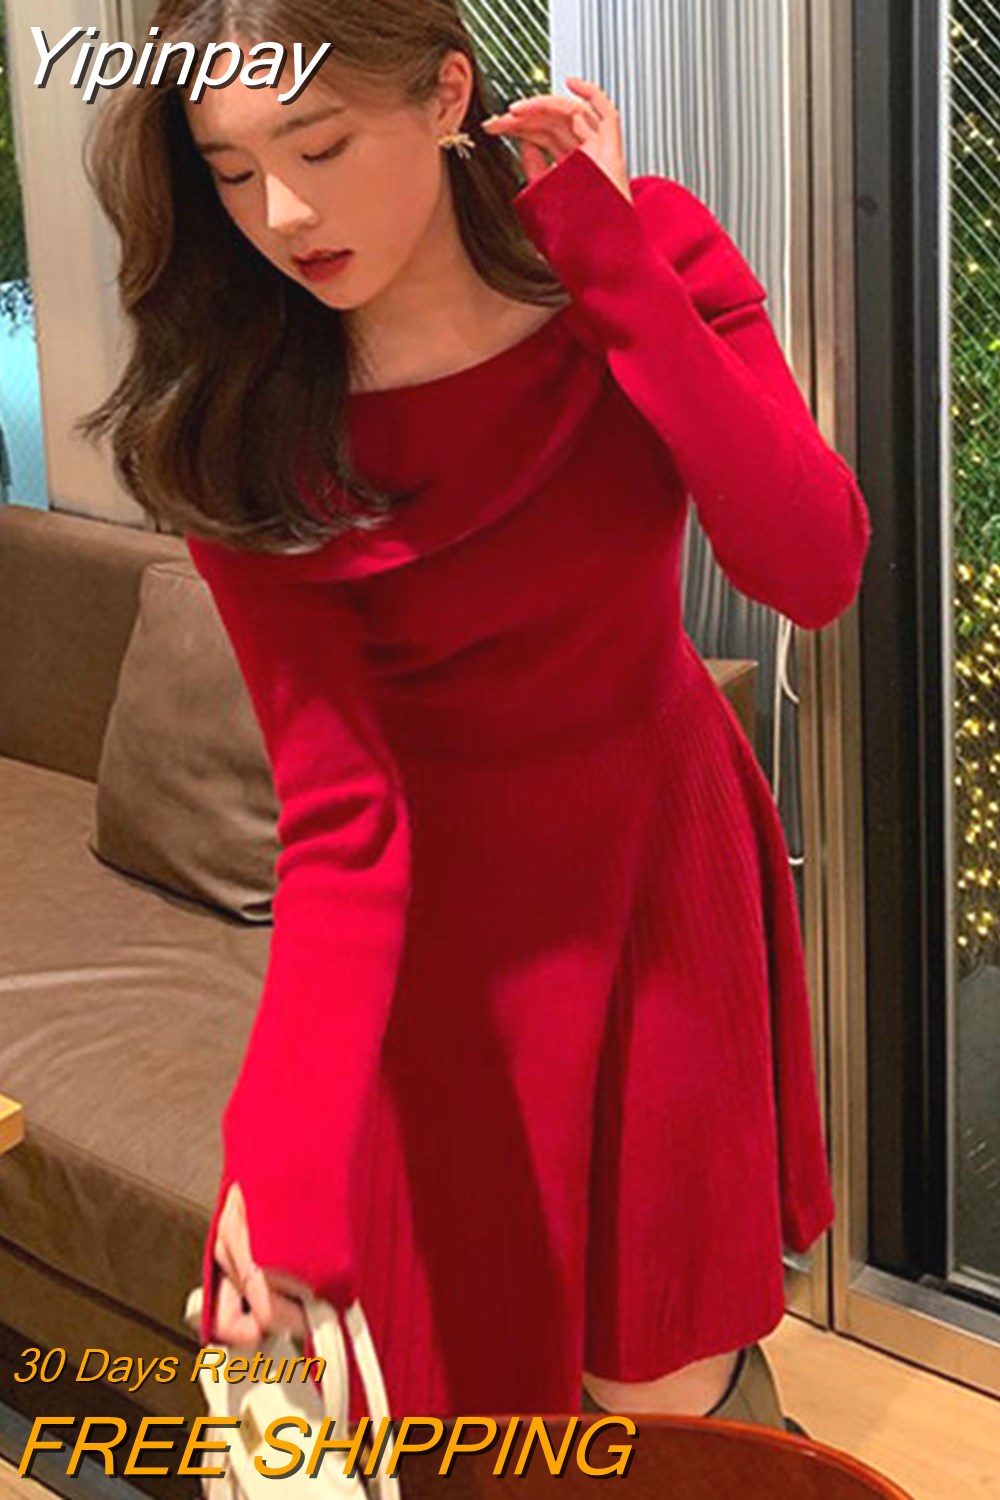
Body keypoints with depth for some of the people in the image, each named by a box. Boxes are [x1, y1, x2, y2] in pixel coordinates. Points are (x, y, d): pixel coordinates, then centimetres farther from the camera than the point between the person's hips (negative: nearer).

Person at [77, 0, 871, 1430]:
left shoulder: (652, 243, -12)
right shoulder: (238, 434, -17)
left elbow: (813, 570, -24)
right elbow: (341, 816, -21)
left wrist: (609, 255, -27)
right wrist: (282, 1163, -31)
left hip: (668, 873, 1)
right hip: (447, 923, -1)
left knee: (666, 1397, 6)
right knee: (469, 1379, 5)